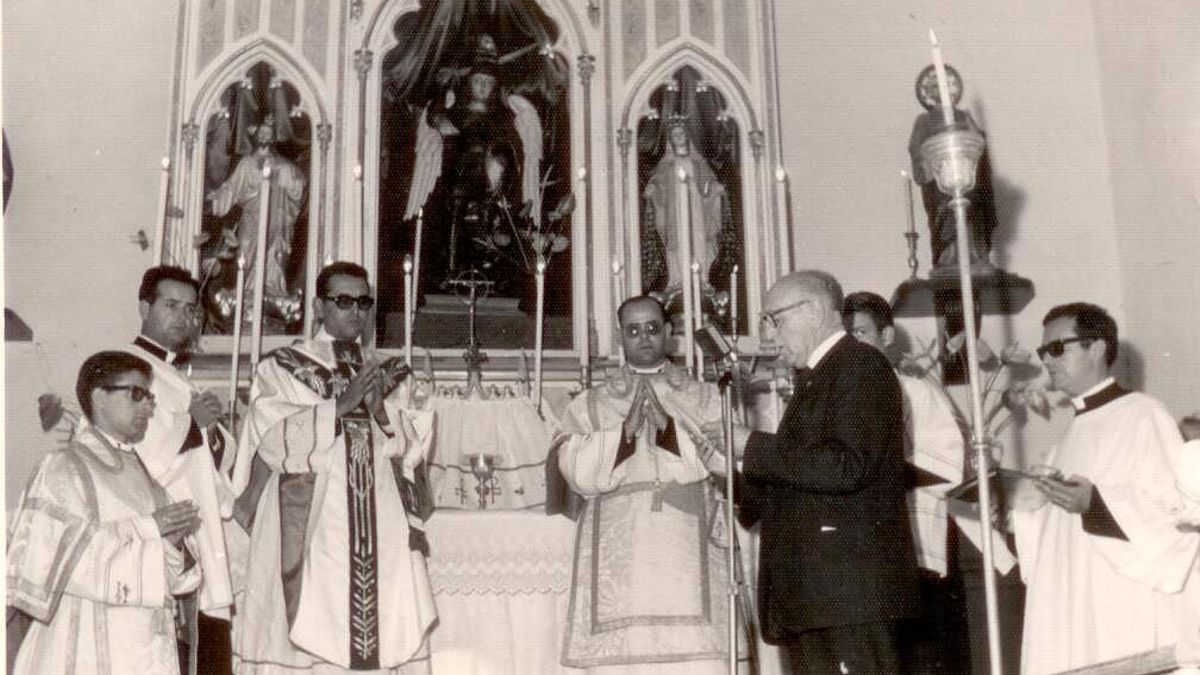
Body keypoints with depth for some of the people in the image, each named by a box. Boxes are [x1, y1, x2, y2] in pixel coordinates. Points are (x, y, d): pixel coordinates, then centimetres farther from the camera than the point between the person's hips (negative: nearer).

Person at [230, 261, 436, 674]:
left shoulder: (385, 374, 18)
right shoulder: (280, 369, 6)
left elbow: (412, 447, 9)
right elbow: (275, 441, -8)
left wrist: (379, 410, -9)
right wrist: (341, 405, -16)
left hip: (380, 539, 3)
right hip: (306, 537, -3)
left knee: (387, 634, -3)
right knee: (309, 642, -7)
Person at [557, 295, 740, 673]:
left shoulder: (706, 399, 14)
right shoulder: (589, 406, 13)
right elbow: (577, 472, -1)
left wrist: (668, 426, -11)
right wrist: (625, 430, -13)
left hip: (688, 562, 0)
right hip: (618, 566, 0)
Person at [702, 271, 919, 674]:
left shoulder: (862, 366, -4)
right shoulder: (815, 381, 24)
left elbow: (848, 467, -19)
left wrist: (753, 448, -13)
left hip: (851, 584, -9)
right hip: (811, 591, 9)